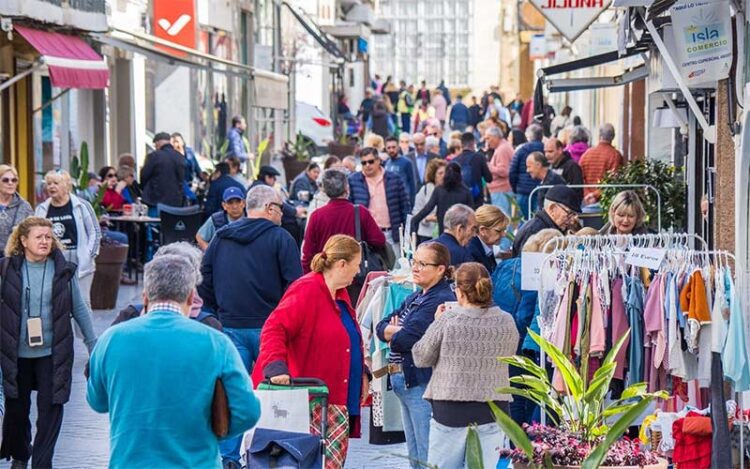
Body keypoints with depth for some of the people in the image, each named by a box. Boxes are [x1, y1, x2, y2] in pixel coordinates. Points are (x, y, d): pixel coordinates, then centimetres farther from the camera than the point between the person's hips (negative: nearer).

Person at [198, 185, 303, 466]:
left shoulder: (220, 238, 9)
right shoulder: (280, 238, -6)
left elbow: (205, 282, 10)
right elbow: (295, 285, -10)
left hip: (230, 327, 4)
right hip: (268, 327, -4)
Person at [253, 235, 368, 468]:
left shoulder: (340, 294, 16)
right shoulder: (306, 291, -14)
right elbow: (274, 329, -23)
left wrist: (362, 373, 21)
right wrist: (276, 366, -36)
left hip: (339, 401, 9)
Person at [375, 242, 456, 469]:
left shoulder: (441, 301, -13)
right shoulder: (415, 298, 17)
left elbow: (405, 339, -19)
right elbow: (381, 327, 10)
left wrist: (392, 333, 3)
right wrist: (401, 330, -10)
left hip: (424, 384, -10)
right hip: (404, 382, 10)